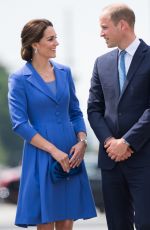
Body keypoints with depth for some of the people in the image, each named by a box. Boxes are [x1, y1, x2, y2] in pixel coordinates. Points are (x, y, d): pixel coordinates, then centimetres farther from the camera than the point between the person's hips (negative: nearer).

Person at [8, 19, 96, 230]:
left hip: (71, 156, 4)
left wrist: (81, 141, -4)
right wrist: (54, 151, -16)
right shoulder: (20, 79, -5)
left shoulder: (64, 72, 10)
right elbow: (20, 124, -10)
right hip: (41, 157, -4)